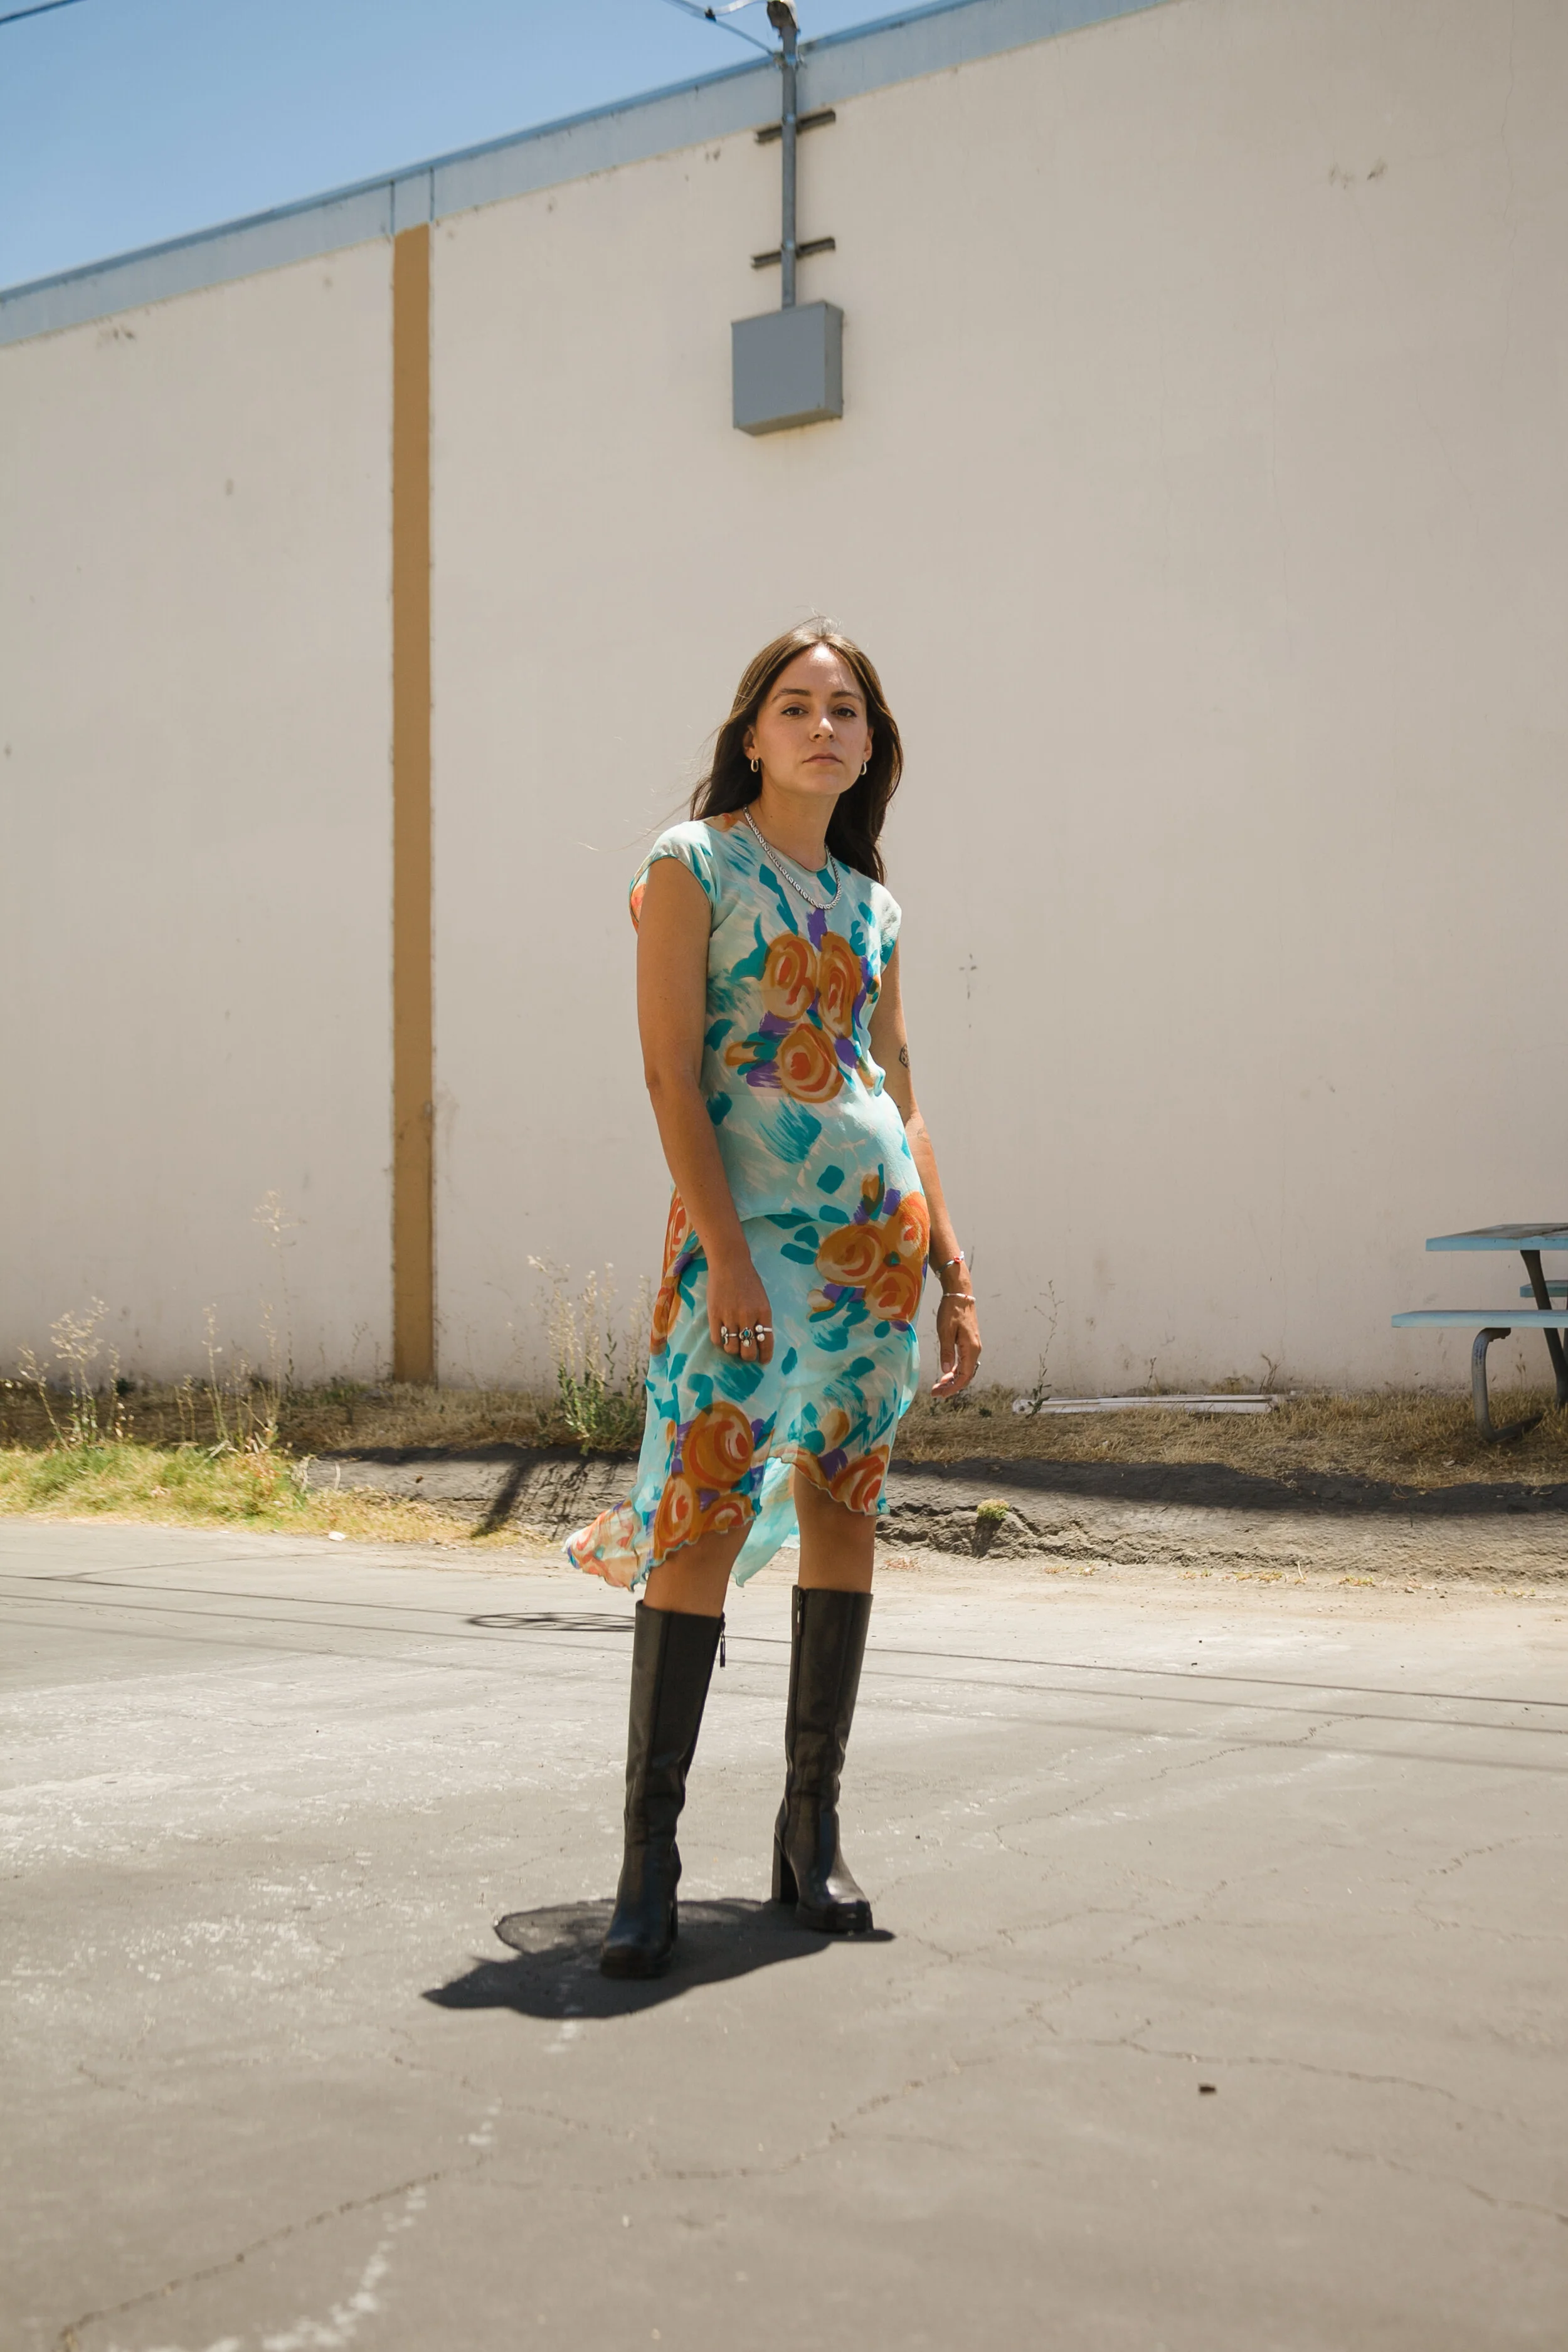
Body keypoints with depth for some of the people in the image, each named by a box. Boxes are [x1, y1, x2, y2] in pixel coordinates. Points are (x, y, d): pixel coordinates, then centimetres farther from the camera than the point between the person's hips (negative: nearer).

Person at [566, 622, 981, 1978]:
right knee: (706, 1518, -11)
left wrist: (955, 1277, 11)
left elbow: (902, 1099, 17)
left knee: (843, 1509, 7)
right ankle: (651, 1862, -6)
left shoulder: (871, 904, 16)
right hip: (743, 1222, -5)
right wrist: (726, 1253, -18)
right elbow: (672, 1073, -8)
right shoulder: (694, 864, 0)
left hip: (878, 1225, 6)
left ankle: (813, 1831, 16)